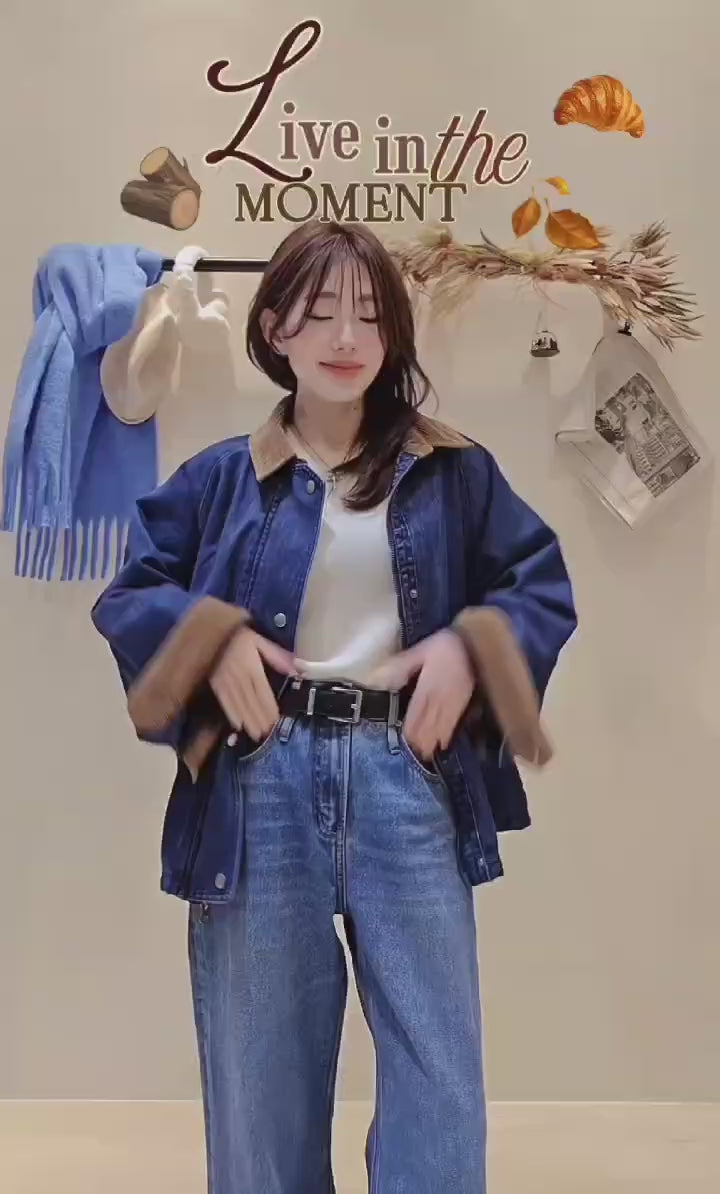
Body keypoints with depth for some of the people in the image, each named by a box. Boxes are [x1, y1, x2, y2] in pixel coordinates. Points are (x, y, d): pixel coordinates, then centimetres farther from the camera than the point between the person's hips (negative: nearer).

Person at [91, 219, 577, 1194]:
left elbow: (544, 587, 10)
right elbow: (126, 595, 9)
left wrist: (470, 647, -9)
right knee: (262, 1067, 12)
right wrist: (212, 638, -9)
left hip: (407, 776, 0)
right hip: (262, 783, 0)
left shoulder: (454, 472, 8)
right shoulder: (221, 478, 6)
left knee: (437, 1059, 7)